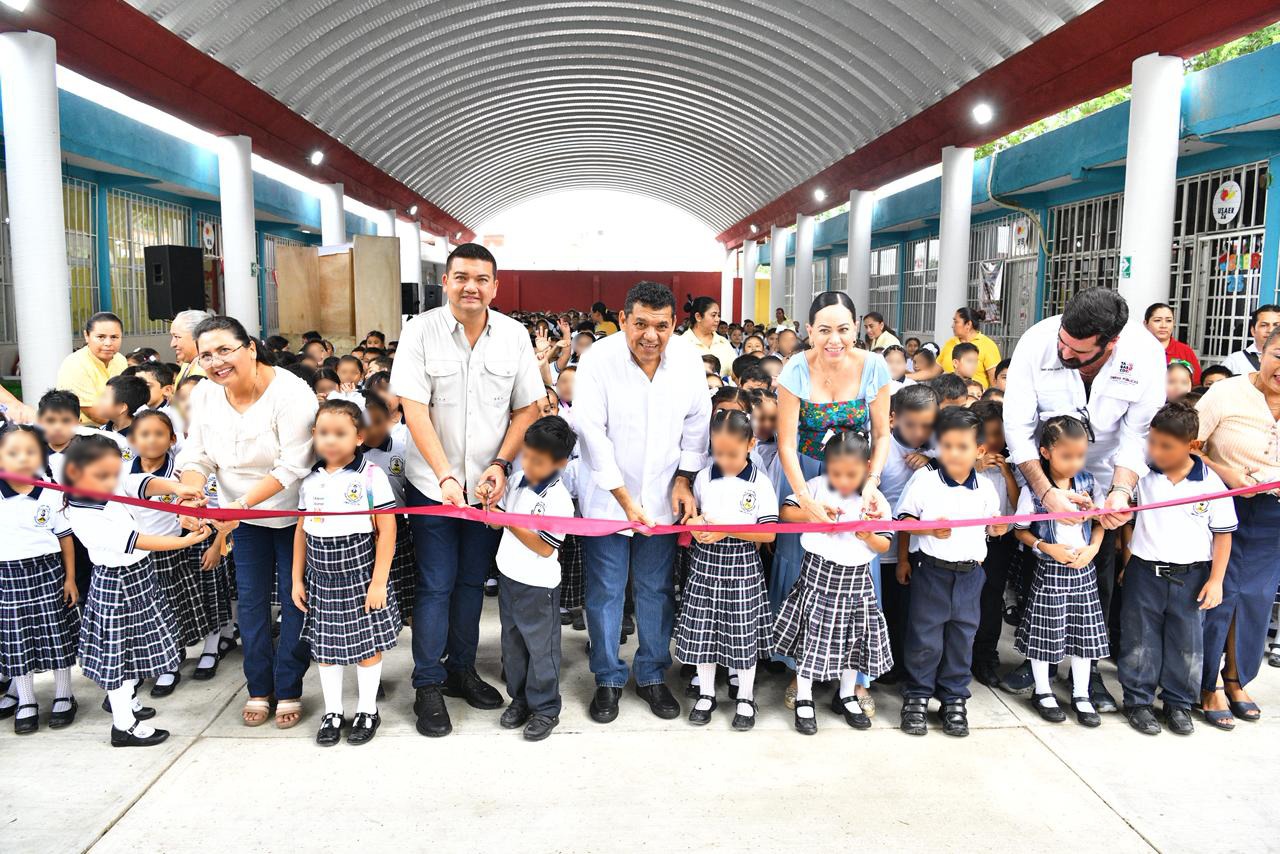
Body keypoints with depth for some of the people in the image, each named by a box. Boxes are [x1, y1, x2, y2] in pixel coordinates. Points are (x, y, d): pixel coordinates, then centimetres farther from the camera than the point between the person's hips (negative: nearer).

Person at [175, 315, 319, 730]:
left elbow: (293, 467, -28)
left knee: (294, 599, 3)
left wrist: (241, 503, -34)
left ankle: (289, 690, 18)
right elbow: (196, 455, -5)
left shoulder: (290, 393, -25)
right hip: (242, 514, 5)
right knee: (250, 599, 11)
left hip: (292, 512, -5)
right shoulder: (203, 394, -6)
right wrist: (192, 493, -26)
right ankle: (259, 688, 25)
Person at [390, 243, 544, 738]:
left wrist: (500, 464, -9)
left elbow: (527, 410, 3)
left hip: (489, 486, 3)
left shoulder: (514, 336, -1)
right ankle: (428, 686, 18)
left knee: (472, 581, 14)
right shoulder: (421, 331, -9)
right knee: (436, 585, 3)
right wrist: (446, 477, -22)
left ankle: (461, 670, 31)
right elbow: (415, 411, -13)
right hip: (433, 485, -2)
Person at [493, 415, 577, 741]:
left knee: (541, 648, 7)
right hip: (509, 577, 7)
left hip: (538, 586, -7)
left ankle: (545, 708, 23)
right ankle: (520, 699, 35)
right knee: (512, 643, 19)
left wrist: (509, 522, -27)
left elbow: (545, 547, -24)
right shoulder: (518, 480, 0)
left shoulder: (559, 500, -22)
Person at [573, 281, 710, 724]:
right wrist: (624, 499, -17)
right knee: (605, 591, 6)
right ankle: (608, 679, 25)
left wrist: (684, 480, -1)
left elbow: (697, 422, 5)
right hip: (606, 497, -2)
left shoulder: (688, 359, -7)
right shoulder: (599, 359, -16)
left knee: (656, 589, 12)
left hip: (662, 497, 3)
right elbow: (591, 432, -16)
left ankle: (652, 676, 29)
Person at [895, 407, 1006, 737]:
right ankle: (916, 697, 19)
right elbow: (905, 520, -5)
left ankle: (954, 700, 26)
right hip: (932, 571, -3)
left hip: (970, 574, 3)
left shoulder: (986, 489, 3)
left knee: (962, 641, 12)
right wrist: (930, 529, -20)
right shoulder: (924, 479, -7)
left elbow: (991, 525, 16)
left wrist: (997, 529, -5)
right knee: (924, 639, 4)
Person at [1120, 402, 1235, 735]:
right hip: (1144, 571, 0)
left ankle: (1179, 703, 27)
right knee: (1140, 640, 7)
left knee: (1187, 643, 10)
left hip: (1191, 576, 0)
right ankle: (1138, 700, 21)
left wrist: (1216, 580, -3)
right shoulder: (1142, 475, -6)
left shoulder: (1211, 482, -7)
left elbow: (1223, 534, -2)